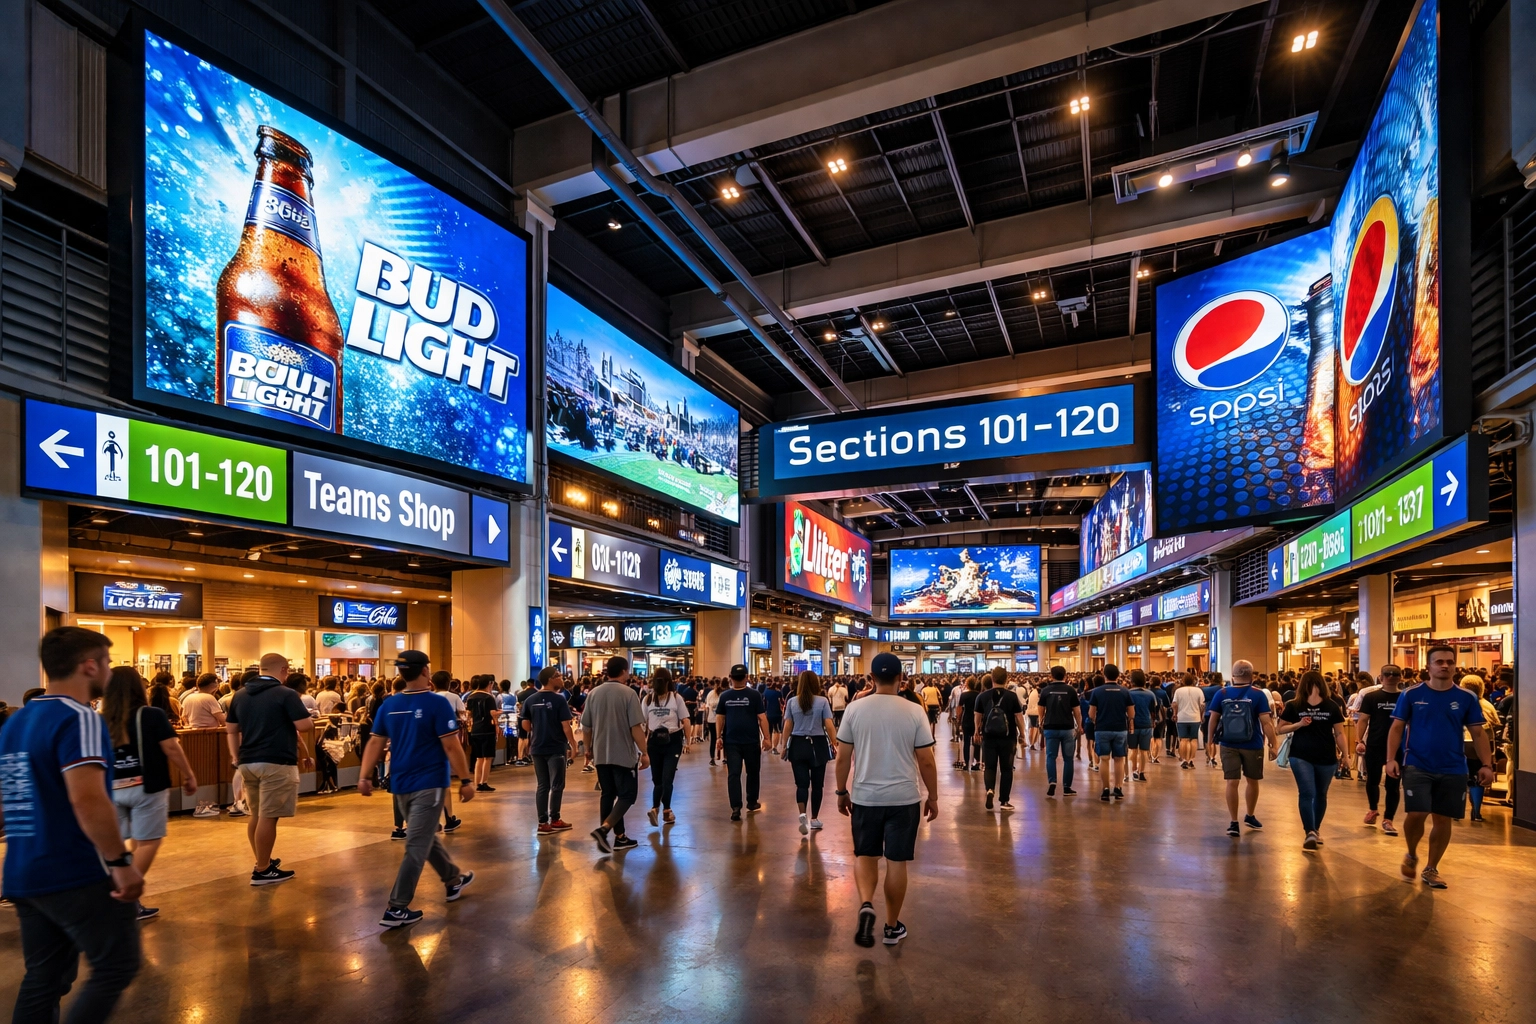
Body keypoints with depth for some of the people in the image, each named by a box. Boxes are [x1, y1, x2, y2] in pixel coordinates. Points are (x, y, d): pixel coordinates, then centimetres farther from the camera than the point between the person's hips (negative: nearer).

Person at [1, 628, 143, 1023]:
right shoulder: (79, 719, -18)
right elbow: (87, 800, -28)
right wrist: (121, 861, -20)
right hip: (78, 876, -9)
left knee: (43, 978, 16)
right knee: (115, 968, 3)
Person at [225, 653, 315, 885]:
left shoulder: (240, 695, 11)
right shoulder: (286, 694, -11)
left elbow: (231, 730, 15)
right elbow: (305, 726, -14)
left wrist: (237, 759, 19)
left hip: (248, 763, 8)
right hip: (276, 763, -8)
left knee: (256, 815, 17)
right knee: (268, 817, -3)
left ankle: (263, 862, 29)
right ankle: (262, 871, 3)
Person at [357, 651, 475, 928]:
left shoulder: (388, 705, 4)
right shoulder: (437, 703, -14)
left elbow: (375, 743, 1)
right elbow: (451, 746, -16)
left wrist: (365, 776, 4)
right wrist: (465, 780, -10)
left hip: (400, 784, 7)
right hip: (428, 783, -7)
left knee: (425, 837, 21)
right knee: (417, 846, -1)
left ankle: (454, 880, 37)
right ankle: (396, 909, -1)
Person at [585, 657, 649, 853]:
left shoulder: (593, 694, 5)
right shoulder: (628, 693, -12)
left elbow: (586, 726, 11)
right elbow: (636, 727, -16)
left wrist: (588, 748, 25)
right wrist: (644, 752, -10)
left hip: (601, 754, 6)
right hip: (623, 754, -6)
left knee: (608, 794, 13)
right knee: (627, 795, 3)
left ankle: (620, 837, 17)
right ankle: (603, 829, -14)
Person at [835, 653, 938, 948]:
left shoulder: (855, 708, -5)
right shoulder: (914, 711, -8)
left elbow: (843, 758, -1)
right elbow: (926, 761, -5)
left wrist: (842, 792, 11)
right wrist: (933, 797, 8)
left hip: (865, 797, 1)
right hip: (904, 798, 0)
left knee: (865, 855, 17)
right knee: (897, 861, 11)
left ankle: (866, 905, -6)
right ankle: (893, 926, 22)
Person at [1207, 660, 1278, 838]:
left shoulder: (1222, 693, -2)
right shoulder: (1258, 694, -8)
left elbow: (1212, 719, 0)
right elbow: (1266, 722, -12)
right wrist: (1273, 744, -5)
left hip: (1228, 745, 1)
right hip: (1253, 746, -1)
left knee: (1232, 782, 3)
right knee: (1253, 781, 19)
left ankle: (1234, 823, 4)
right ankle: (1250, 816, 36)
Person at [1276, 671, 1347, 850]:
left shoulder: (1331, 706, -1)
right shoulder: (1294, 706, -5)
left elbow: (1339, 733, 3)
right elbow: (1279, 729, -2)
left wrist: (1344, 754, -3)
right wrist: (1299, 724, -17)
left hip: (1327, 758, 2)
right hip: (1301, 756, -2)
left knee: (1320, 794, 15)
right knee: (1306, 793, -11)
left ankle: (1316, 829, 32)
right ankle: (1310, 833, -10)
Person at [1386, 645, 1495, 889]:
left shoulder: (1467, 698, 1)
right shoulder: (1411, 694, -3)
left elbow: (1478, 733, 6)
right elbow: (1397, 728, -1)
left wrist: (1487, 764, -5)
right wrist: (1391, 759, -10)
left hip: (1453, 769, 2)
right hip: (1417, 766, -2)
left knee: (1443, 819, 8)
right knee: (1416, 814, -11)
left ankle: (1431, 869, 24)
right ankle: (1411, 855, 18)